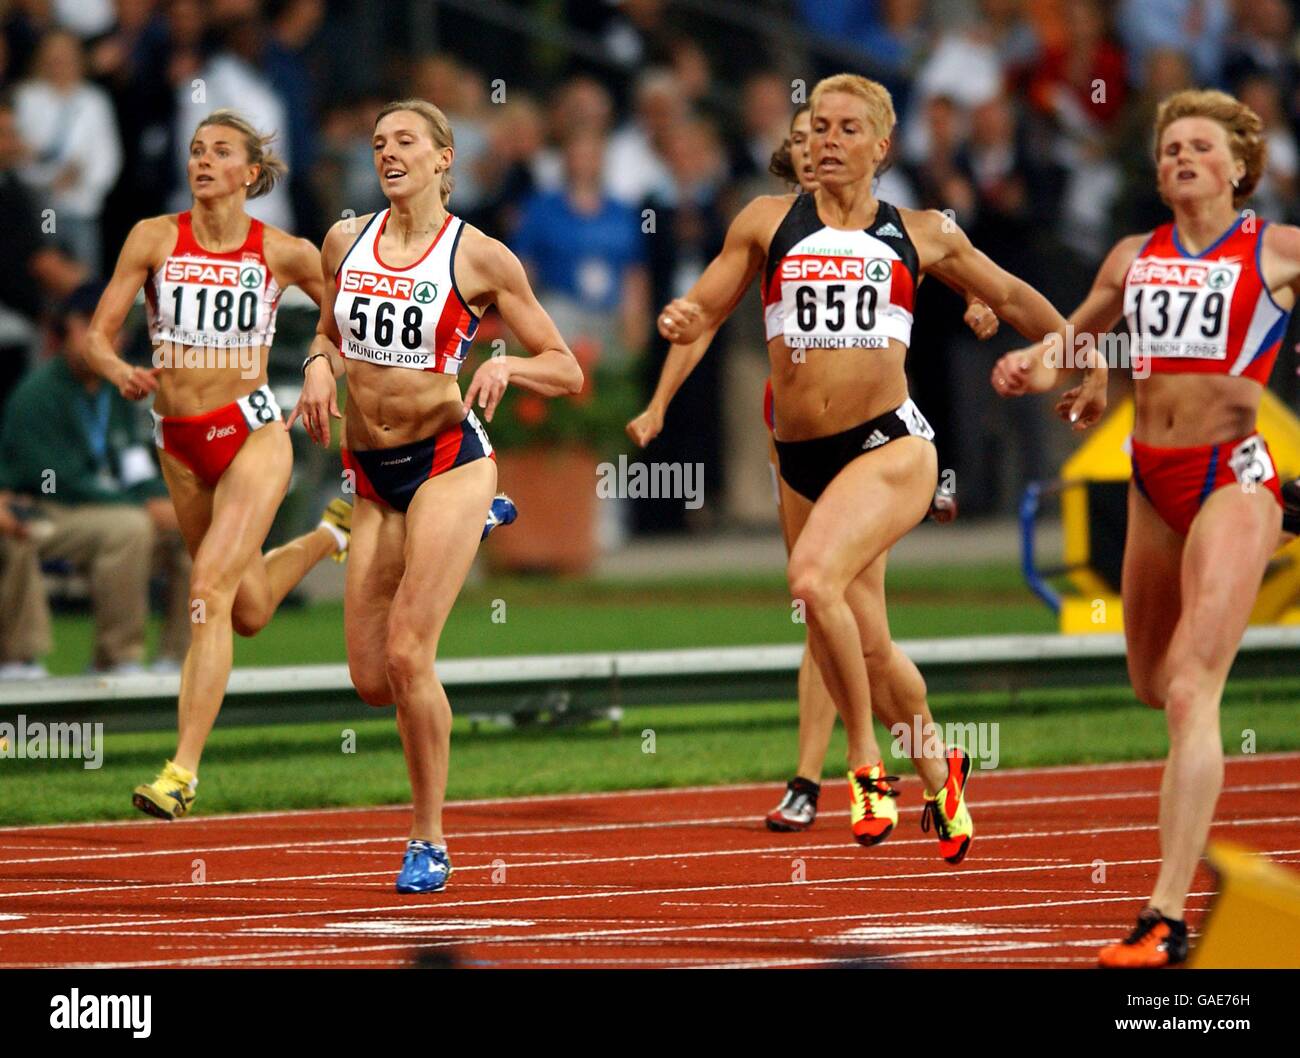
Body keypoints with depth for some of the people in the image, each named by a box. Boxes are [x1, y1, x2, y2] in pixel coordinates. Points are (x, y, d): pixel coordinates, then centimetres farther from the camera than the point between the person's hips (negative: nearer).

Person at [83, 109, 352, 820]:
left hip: (251, 433, -4)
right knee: (249, 613, 19)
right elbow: (97, 337, -5)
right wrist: (120, 373, -26)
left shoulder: (282, 253, -5)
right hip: (179, 443, 4)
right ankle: (330, 535, 53)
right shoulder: (154, 239, -3)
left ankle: (183, 771, -22)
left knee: (210, 591, -21)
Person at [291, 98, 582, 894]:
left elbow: (568, 372, -1)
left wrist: (506, 364, -20)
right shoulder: (346, 242, 6)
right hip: (372, 475, 5)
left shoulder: (479, 256, -6)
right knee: (371, 678, 4)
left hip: (447, 461, -5)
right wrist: (320, 365, 1)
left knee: (406, 655, -16)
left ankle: (430, 841, -2)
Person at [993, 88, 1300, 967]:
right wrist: (1034, 366, 1)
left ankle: (1168, 918, -19)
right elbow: (1074, 338, 23)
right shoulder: (1135, 259, 11)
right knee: (1152, 686, 19)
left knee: (1191, 691, -16)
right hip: (1153, 477, 6)